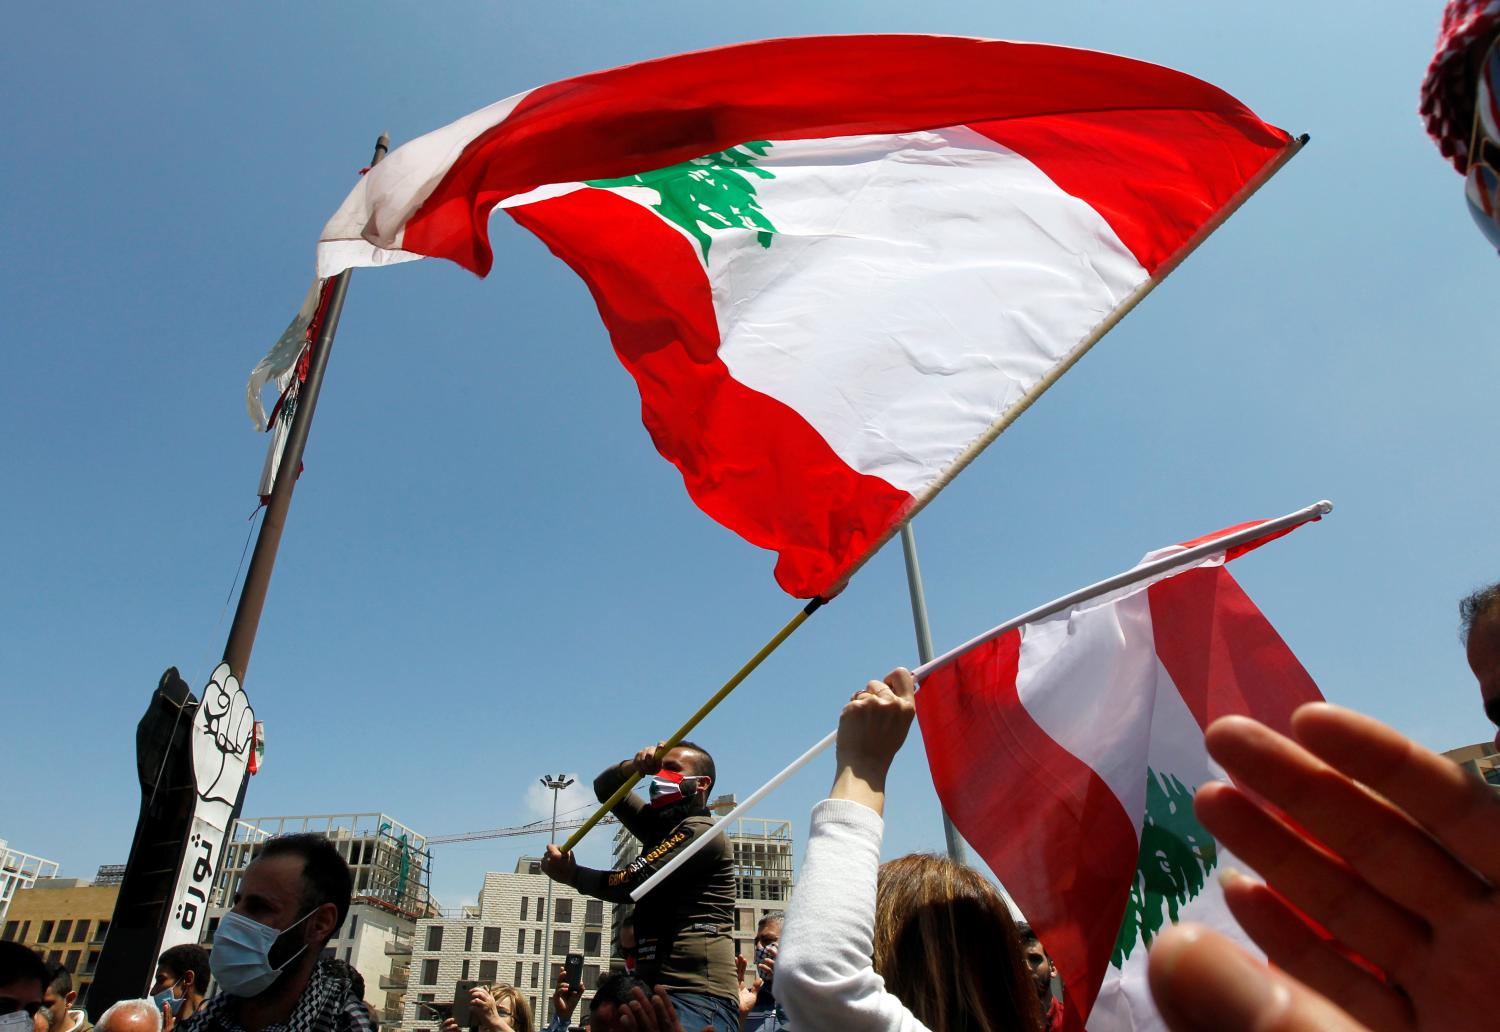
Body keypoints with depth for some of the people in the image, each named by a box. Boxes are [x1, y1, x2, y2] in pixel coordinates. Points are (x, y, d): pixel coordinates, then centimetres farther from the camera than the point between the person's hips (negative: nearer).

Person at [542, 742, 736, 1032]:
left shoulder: (701, 831, -8)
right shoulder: (660, 824, 20)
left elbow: (631, 883, -12)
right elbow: (605, 787, 23)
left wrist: (570, 874, 4)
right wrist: (635, 766, 0)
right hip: (656, 989, 9)